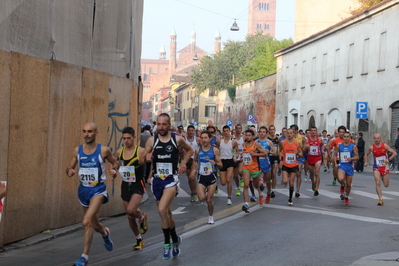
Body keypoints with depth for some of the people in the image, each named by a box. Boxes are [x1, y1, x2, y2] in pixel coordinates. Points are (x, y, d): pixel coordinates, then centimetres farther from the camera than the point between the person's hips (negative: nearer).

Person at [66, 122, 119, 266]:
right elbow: (69, 168, 8)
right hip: (83, 189, 5)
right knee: (94, 224, 20)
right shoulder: (77, 150, 0)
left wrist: (114, 169, -15)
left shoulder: (103, 150, -9)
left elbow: (115, 162, 7)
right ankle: (105, 233, 56)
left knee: (87, 221, -22)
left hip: (98, 190, -5)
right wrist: (70, 171, -15)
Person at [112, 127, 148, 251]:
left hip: (138, 185, -5)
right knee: (130, 217, 9)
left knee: (131, 210, -25)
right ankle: (139, 240, 29)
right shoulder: (119, 152, 3)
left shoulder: (140, 151, -12)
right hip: (125, 186, 5)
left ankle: (142, 217, 11)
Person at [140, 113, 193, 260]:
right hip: (156, 180, 3)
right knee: (167, 212, 14)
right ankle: (175, 239, 35)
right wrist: (146, 157, -22)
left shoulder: (177, 139, -5)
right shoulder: (152, 140, -2)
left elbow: (189, 150, 15)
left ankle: (167, 243, -5)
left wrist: (183, 163, 0)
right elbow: (140, 160, 0)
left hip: (171, 179, -3)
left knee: (162, 210, -22)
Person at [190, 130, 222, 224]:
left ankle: (211, 216, 25)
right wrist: (193, 171, 9)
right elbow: (195, 161, 18)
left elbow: (220, 164, -2)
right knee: (202, 198, -13)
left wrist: (215, 163, -22)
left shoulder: (215, 150, -5)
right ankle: (207, 193, 25)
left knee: (209, 200, 0)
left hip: (212, 177, -1)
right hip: (201, 177, 1)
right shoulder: (198, 150, 0)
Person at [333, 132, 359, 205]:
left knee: (348, 184, 8)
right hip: (341, 165, -1)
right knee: (341, 179, -29)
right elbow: (335, 154, 12)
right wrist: (335, 163, -1)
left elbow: (357, 157, 0)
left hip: (349, 166, 1)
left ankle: (346, 197, 31)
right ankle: (343, 185, 7)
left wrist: (351, 158, -20)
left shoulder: (353, 146, -2)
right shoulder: (339, 146, 1)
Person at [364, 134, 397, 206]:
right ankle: (380, 199, -15)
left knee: (386, 185, 9)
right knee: (377, 183, -16)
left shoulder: (385, 146, -7)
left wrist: (388, 159, -20)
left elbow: (395, 153, -7)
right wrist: (366, 162, 1)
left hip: (385, 167, 0)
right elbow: (366, 154, 16)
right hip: (376, 168, 0)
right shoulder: (371, 147, -4)